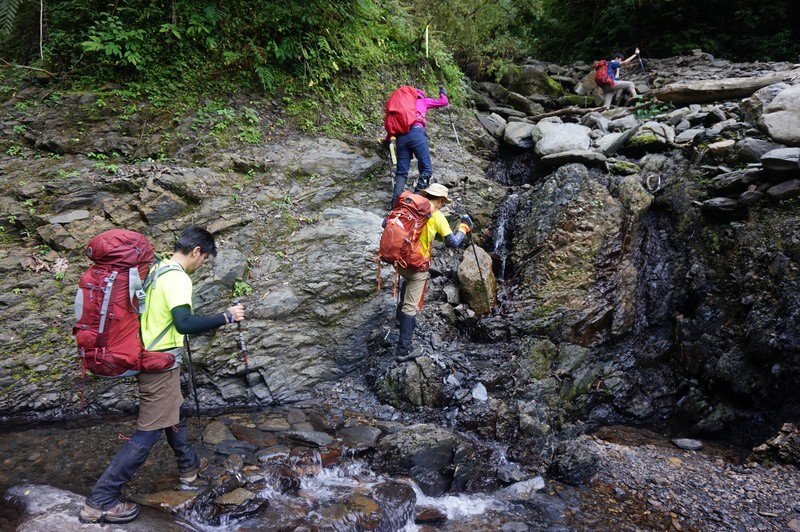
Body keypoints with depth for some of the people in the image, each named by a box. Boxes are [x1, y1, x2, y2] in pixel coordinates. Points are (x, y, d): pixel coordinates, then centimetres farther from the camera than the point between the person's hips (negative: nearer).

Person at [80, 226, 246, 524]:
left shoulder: (156, 270, 8)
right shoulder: (177, 277, -21)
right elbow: (185, 323, -33)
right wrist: (226, 317, -26)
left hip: (147, 357, 10)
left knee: (174, 412, 25)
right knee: (148, 433, -3)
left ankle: (189, 466, 43)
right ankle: (100, 501, 2)